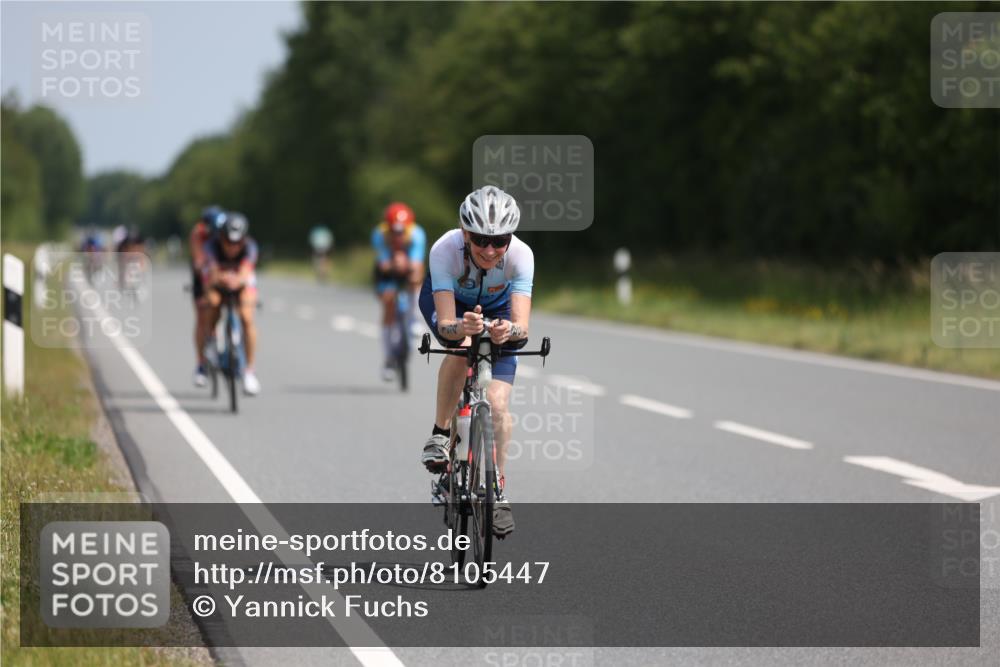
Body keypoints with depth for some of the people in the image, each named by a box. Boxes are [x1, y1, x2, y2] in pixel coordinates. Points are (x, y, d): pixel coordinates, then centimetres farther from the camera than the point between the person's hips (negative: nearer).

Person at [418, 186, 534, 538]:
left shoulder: (520, 255, -36)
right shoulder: (445, 250, -38)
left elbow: (522, 326, -42)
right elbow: (445, 324, -43)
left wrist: (509, 331, -64)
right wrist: (461, 327, -65)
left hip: (497, 308, 1)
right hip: (447, 299, -1)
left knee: (497, 402, -13)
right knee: (462, 345, -35)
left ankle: (498, 491, 5)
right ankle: (440, 433, -14)